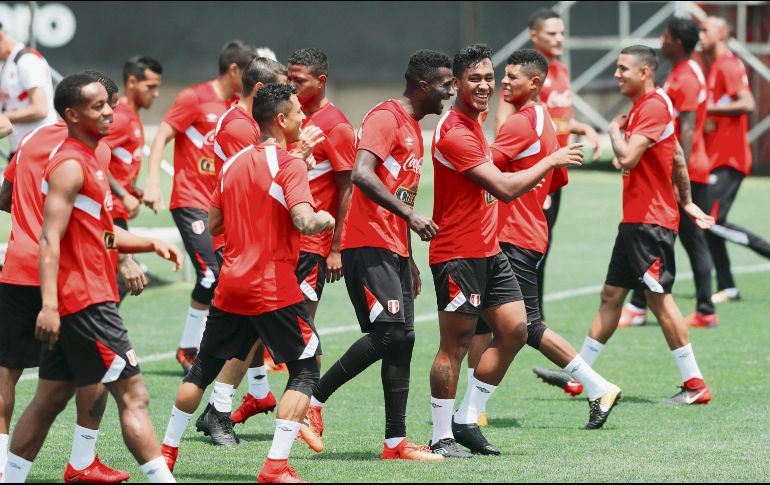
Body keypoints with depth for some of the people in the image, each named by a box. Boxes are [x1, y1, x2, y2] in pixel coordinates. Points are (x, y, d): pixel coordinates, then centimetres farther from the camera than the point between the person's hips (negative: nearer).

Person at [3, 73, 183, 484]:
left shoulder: (90, 162, 18)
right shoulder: (71, 166, -13)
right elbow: (50, 240, -21)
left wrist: (152, 245, 12)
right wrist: (49, 305, -28)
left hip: (88, 298, 10)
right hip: (84, 300, -10)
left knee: (50, 399, 13)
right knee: (133, 395, -9)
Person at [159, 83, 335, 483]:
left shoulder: (234, 164, 11)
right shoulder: (290, 166, -11)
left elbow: (213, 225, 16)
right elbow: (303, 222, -24)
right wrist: (325, 220, -5)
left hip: (231, 285, 7)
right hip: (274, 288, -7)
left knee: (204, 367, 21)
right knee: (305, 370, 3)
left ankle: (168, 450, 28)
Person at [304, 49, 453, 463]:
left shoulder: (414, 128, 22)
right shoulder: (385, 118, -9)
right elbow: (362, 175, -23)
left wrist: (409, 260, 26)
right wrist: (411, 215, -25)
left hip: (393, 248, 10)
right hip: (368, 244, -10)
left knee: (402, 339, 4)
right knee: (388, 333, -19)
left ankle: (396, 441, 4)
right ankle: (312, 399, -8)